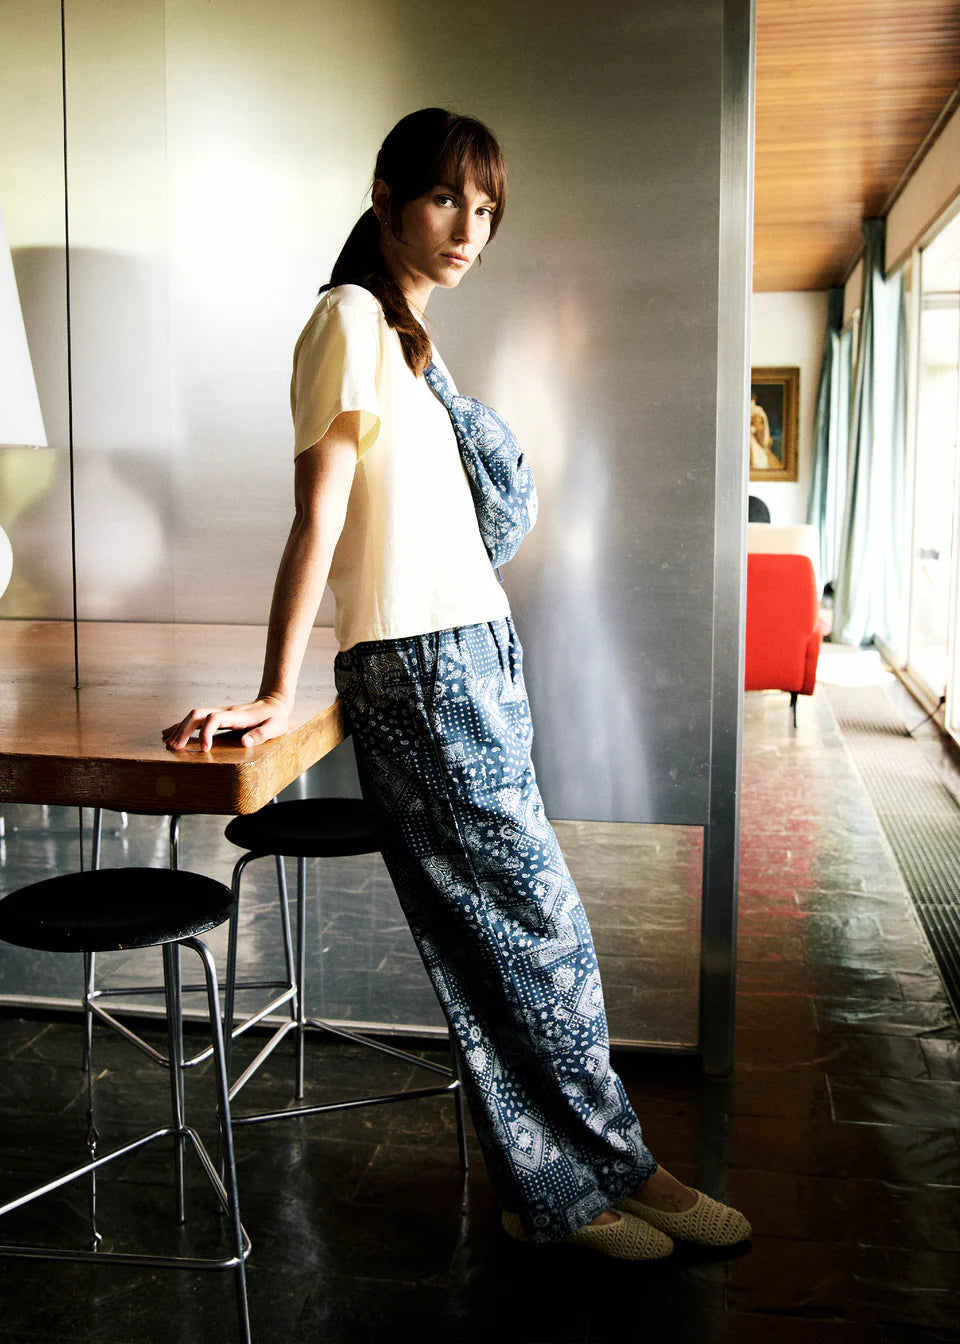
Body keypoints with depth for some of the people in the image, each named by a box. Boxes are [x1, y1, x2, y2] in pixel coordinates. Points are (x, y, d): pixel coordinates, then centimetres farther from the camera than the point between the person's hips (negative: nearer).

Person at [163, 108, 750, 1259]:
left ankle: (557, 1186, 20)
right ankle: (608, 1171, 15)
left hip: (474, 657, 9)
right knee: (538, 927, -1)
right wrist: (276, 693, -12)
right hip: (420, 669, -9)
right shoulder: (353, 316, -7)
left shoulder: (406, 333, 20)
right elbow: (317, 516, -12)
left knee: (497, 935, 10)